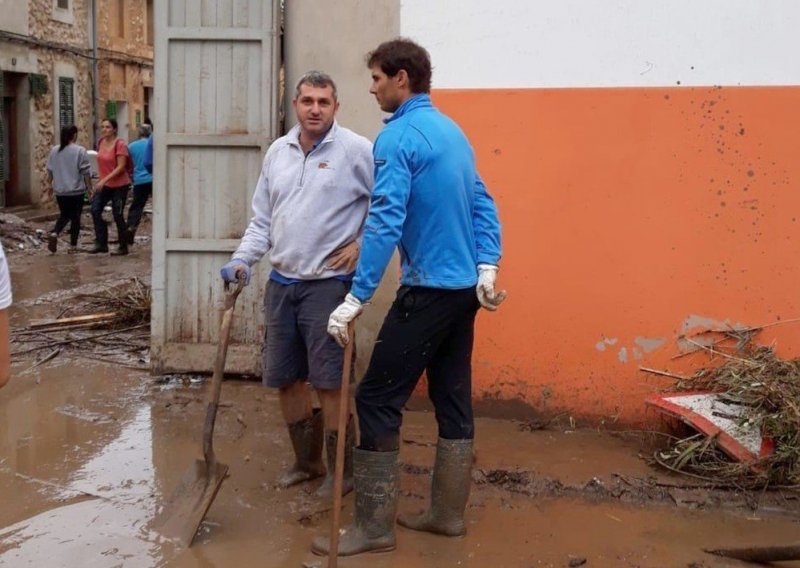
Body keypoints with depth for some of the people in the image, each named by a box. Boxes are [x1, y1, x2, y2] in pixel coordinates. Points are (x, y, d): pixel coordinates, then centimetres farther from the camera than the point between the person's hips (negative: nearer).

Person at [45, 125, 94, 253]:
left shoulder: (54, 150, 4)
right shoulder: (80, 151, -11)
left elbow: (50, 171, 11)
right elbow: (86, 172, -10)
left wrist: (50, 185, 24)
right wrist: (89, 187, 0)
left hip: (60, 191, 4)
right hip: (76, 190, -4)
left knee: (64, 215, 18)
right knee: (75, 217, 7)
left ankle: (54, 233, -7)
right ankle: (73, 245, 9)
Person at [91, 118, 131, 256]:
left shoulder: (120, 144, -15)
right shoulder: (101, 142, 6)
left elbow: (121, 167, -20)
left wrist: (104, 180, -26)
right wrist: (100, 181, 13)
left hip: (119, 185, -7)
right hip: (104, 184, 7)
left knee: (117, 215, -1)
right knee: (95, 210, -4)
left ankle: (123, 247, 12)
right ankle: (101, 243, 4)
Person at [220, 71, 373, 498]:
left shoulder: (356, 150, -9)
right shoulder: (278, 151, 10)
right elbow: (262, 218, 14)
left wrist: (362, 244, -9)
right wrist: (242, 259, 1)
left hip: (328, 284, -6)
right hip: (281, 283, 7)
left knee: (328, 382, -5)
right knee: (285, 378, 12)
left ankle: (342, 472, 11)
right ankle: (306, 461, 30)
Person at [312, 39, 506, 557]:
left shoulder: (398, 136, -13)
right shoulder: (452, 131, 14)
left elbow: (385, 223, -21)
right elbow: (483, 205, 13)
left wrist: (356, 299, -21)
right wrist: (487, 267, 6)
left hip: (428, 290, -9)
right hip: (465, 287, 9)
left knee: (377, 400, -4)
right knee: (454, 399, 13)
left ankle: (375, 525, 0)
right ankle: (448, 512, 21)